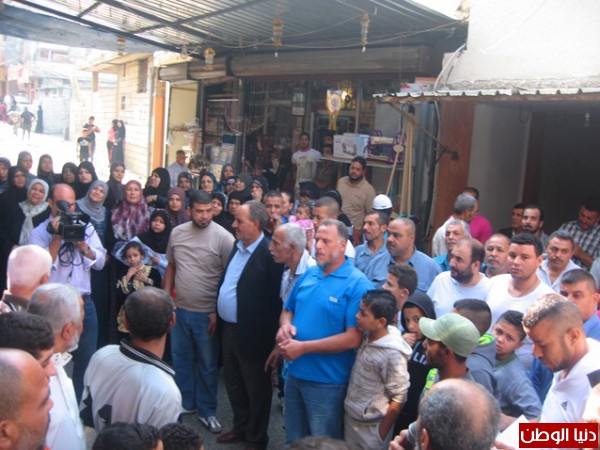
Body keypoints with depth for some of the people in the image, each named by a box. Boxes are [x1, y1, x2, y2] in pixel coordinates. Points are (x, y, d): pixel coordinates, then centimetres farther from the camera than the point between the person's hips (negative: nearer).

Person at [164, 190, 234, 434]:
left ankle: (207, 410, 26)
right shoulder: (177, 233, 1)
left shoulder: (223, 237, -14)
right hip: (180, 309, 4)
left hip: (207, 313, -4)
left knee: (207, 365, 9)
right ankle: (184, 403, 36)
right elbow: (171, 267, 12)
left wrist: (218, 311, -12)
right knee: (180, 361, 18)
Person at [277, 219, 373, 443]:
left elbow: (353, 339, -22)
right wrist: (285, 325, -7)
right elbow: (288, 310, 17)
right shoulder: (308, 274, 5)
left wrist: (303, 347, -21)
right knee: (293, 441, 23)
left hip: (326, 381, -6)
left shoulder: (358, 284, -17)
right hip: (295, 373, 6)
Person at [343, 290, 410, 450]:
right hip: (349, 418, 6)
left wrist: (382, 433, -9)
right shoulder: (366, 336, -6)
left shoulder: (392, 354, -24)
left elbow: (399, 399, -17)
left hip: (371, 429, -6)